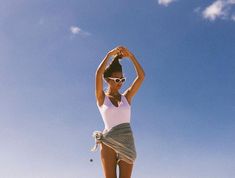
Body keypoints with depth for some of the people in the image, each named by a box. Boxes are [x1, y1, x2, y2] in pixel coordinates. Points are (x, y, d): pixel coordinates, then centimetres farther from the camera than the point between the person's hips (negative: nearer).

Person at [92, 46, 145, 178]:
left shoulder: (127, 96, 12)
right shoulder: (101, 97, 6)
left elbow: (141, 76, 2)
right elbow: (98, 74, -10)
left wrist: (131, 56, -3)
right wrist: (110, 54, -6)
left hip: (126, 142, 2)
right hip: (108, 142, -2)